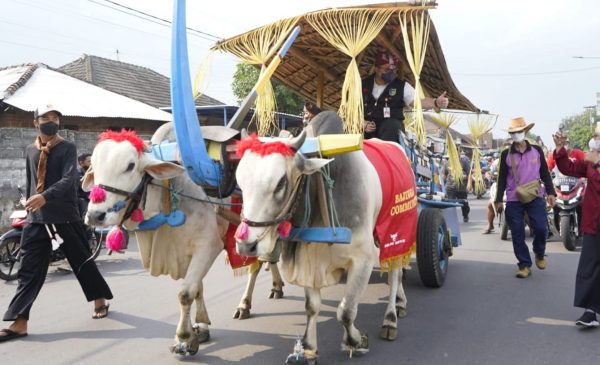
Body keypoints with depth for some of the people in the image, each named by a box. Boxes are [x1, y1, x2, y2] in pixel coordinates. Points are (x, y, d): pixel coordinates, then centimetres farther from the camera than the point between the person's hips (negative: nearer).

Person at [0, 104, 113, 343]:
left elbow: (68, 180, -19)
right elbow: (30, 182, 20)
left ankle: (100, 301, 29)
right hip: (36, 220, 4)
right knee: (29, 270, 1)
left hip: (65, 218, -4)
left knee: (82, 262, 9)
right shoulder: (30, 151, 12)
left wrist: (45, 197, -33)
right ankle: (19, 323, 6)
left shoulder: (67, 148, -5)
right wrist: (30, 205, 19)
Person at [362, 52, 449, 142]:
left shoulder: (402, 86, 3)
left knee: (392, 126, -35)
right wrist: (363, 123, -7)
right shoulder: (363, 85, 8)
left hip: (391, 127, 0)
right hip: (367, 130, 0)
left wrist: (436, 102, -30)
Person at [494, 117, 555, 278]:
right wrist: (498, 200, 1)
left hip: (535, 198, 0)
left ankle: (539, 253, 20)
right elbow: (502, 178, 5)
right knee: (518, 235, -1)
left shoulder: (537, 150, 6)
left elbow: (545, 173, 9)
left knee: (541, 228, -10)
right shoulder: (506, 154, 4)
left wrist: (550, 192, 0)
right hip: (513, 201, 0)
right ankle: (524, 265, 10)